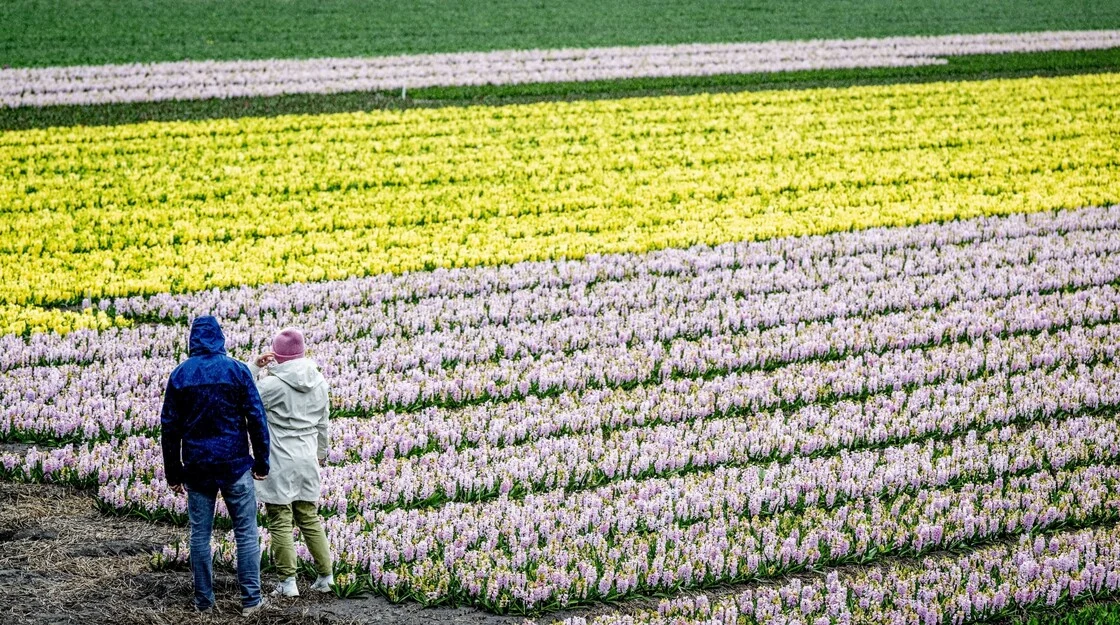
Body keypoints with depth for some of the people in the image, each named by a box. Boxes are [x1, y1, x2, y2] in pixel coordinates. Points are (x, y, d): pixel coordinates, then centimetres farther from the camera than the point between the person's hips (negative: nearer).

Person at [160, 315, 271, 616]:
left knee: (200, 533, 10)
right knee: (246, 532, 4)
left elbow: (169, 426, 3)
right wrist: (262, 462, 3)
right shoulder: (237, 370, -4)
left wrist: (173, 473, 10)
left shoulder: (180, 375, 1)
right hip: (235, 464, -2)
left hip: (197, 467, 2)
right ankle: (251, 599, 3)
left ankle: (204, 600, 13)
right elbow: (257, 419, -5)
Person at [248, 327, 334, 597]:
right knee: (309, 519, 15)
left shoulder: (272, 384, -15)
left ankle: (288, 582, 1)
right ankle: (325, 577, 16)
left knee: (280, 521, 1)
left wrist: (254, 367, -5)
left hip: (278, 462, -6)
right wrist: (322, 453, 29)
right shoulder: (318, 382, 4)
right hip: (307, 461, 6)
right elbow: (324, 423, 15)